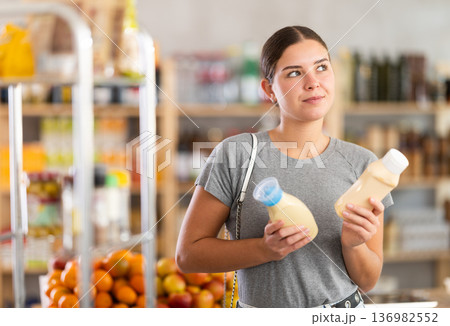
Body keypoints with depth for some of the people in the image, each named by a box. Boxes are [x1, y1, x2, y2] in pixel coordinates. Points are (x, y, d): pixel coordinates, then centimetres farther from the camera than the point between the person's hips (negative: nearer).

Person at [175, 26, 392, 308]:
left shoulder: (362, 163, -3)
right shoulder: (234, 154, -10)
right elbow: (188, 254, -8)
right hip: (261, 310, -2)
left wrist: (354, 245, -18)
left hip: (345, 308, 2)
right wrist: (265, 249, -20)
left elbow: (367, 282, 2)